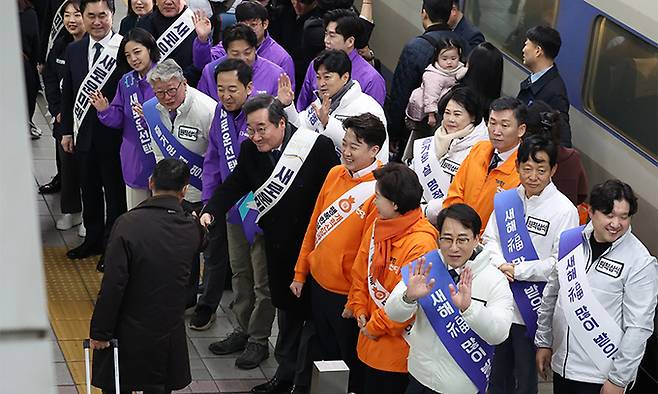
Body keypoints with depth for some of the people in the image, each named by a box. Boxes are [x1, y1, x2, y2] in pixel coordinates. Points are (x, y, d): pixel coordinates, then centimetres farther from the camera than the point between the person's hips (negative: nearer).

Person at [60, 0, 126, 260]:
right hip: (84, 134, 5)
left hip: (114, 134, -5)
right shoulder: (73, 50, 5)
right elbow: (68, 94, 11)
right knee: (89, 190, 18)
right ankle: (93, 239, 33)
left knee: (115, 192, 8)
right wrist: (66, 131, 10)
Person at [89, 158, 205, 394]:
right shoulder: (193, 230, -6)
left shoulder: (128, 224, -19)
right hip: (169, 336, 3)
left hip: (128, 335, -3)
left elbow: (112, 286, -19)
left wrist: (99, 332, -11)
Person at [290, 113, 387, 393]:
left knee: (352, 364, 11)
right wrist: (300, 273, 13)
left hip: (347, 295, -7)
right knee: (326, 356, 22)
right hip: (317, 283, 7)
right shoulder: (335, 174, 2)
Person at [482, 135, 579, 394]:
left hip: (532, 309, -5)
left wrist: (517, 270, -16)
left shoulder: (564, 210, -12)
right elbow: (489, 239, 9)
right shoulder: (505, 200, 4)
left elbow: (560, 264, -15)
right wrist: (499, 265, -12)